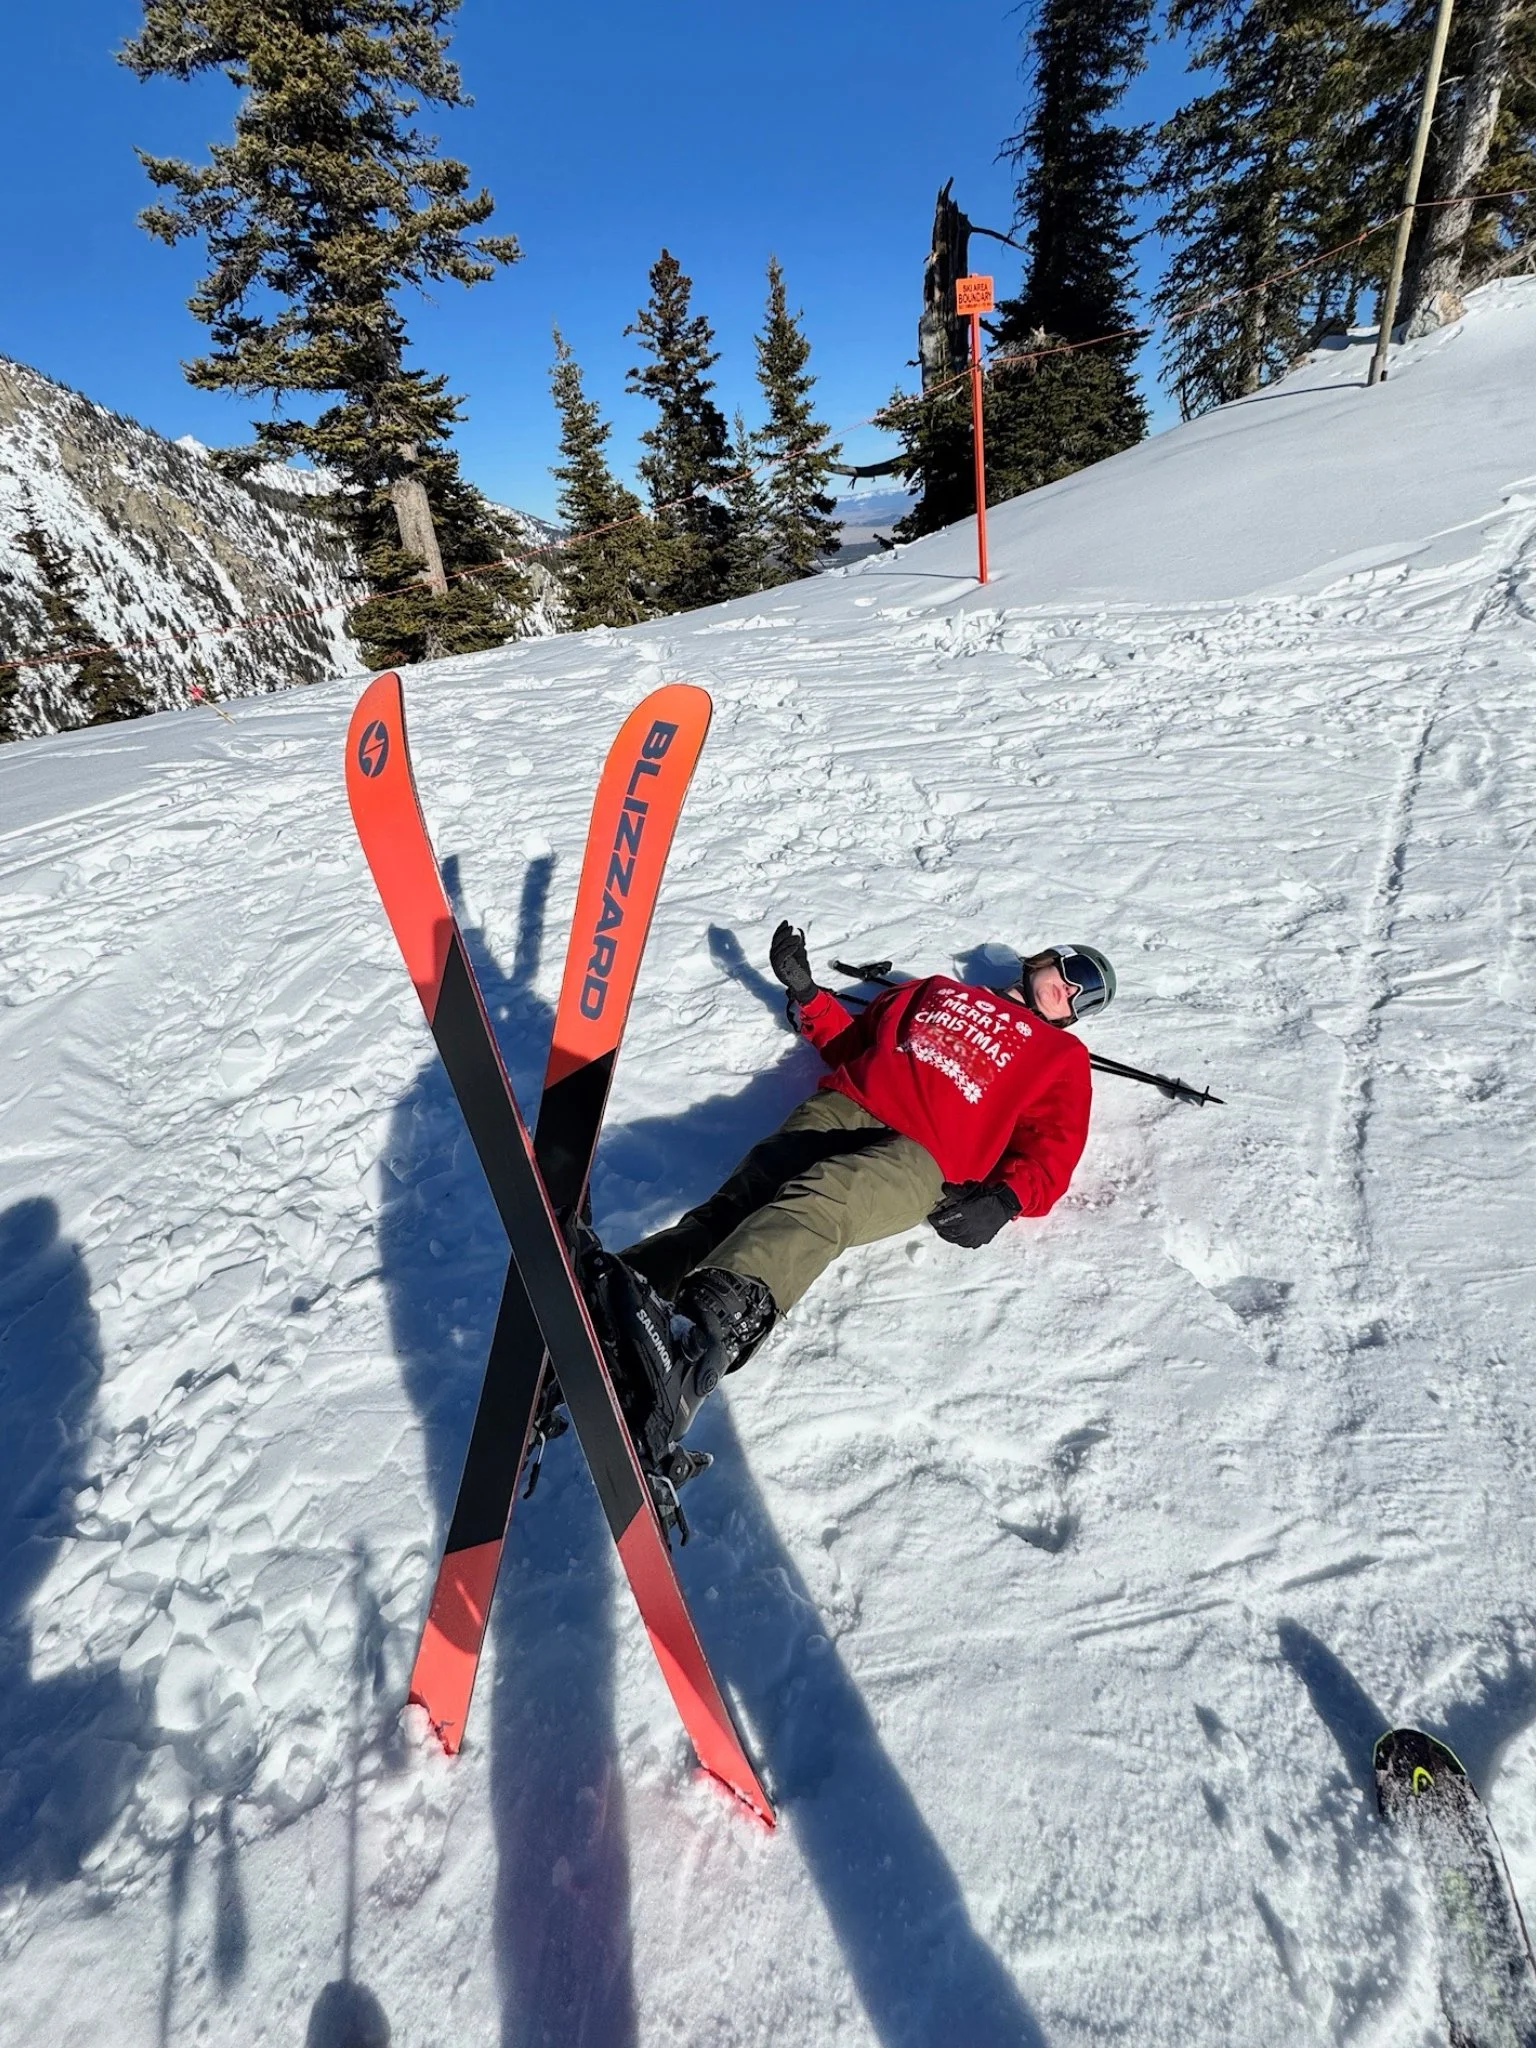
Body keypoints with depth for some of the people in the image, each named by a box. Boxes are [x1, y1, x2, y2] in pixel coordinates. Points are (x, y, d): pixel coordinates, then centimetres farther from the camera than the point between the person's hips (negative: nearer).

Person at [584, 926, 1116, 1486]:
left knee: (815, 1202, -35)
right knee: (744, 1198, -24)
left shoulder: (1062, 1056, 26)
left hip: (918, 1157, -3)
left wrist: (1004, 1199, -7)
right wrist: (805, 990, 23)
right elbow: (851, 1041, 35)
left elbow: (1052, 1153, 11)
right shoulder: (939, 990, 34)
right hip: (845, 1106, 4)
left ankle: (700, 1330, -58)